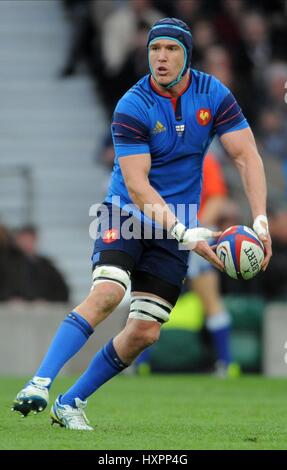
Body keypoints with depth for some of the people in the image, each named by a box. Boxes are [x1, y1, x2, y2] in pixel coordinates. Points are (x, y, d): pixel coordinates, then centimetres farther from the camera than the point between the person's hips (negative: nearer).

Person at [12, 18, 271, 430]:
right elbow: (137, 185, -21)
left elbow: (247, 156, -4)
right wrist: (186, 234, -30)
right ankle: (39, 385, -29)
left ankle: (70, 403, 8)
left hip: (175, 227, 4)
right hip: (127, 213, -4)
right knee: (106, 293, -29)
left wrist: (260, 220, -18)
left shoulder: (213, 95, -4)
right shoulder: (132, 107, -16)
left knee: (145, 332, -5)